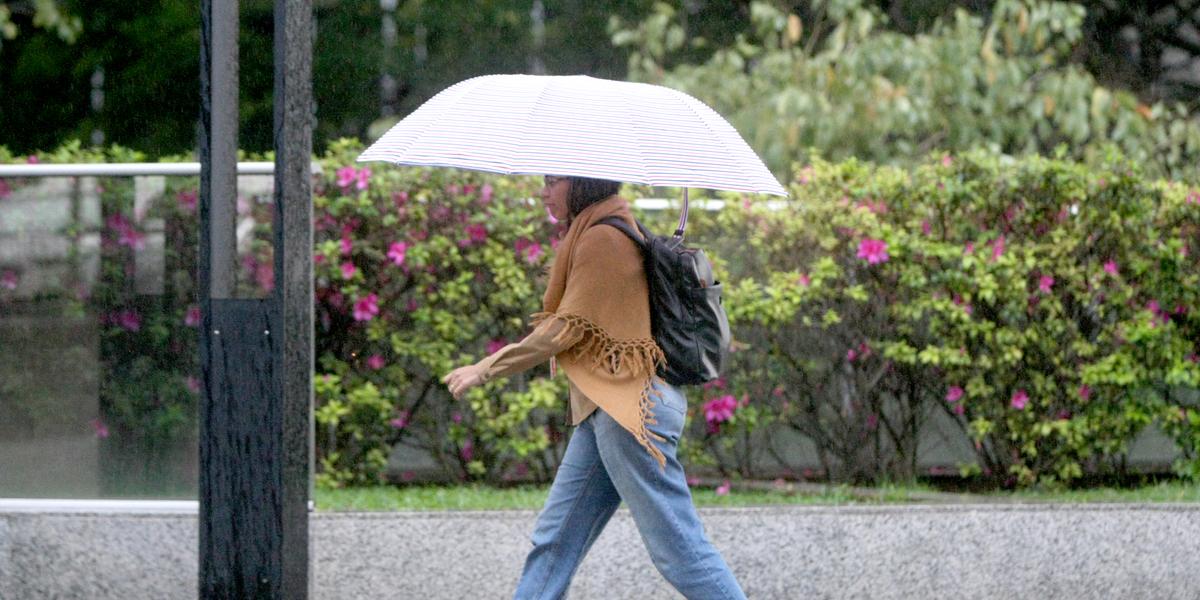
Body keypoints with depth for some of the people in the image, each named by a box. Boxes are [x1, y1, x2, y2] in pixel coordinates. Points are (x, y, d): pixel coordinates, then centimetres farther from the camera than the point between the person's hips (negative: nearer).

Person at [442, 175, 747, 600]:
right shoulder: (593, 234, 18)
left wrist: (486, 369, -9)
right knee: (555, 540, 9)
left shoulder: (603, 239, -12)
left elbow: (567, 328, -14)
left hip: (630, 407, -11)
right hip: (603, 410, 11)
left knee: (677, 545, -8)